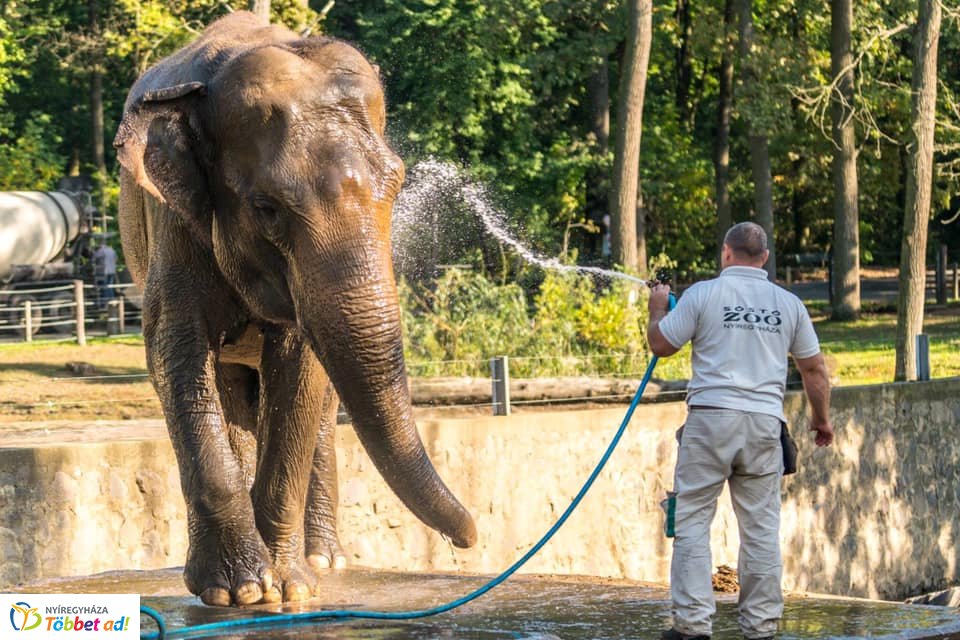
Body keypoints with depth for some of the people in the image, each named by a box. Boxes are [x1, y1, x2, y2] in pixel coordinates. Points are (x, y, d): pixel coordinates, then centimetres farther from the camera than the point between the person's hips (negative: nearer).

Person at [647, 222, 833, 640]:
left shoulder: (703, 294, -2)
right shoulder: (788, 303, 8)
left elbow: (660, 344, 4)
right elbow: (814, 369, 13)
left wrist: (658, 308, 24)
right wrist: (821, 420, 28)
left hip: (711, 417, -3)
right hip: (764, 423, 3)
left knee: (692, 520, 2)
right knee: (761, 527, 7)